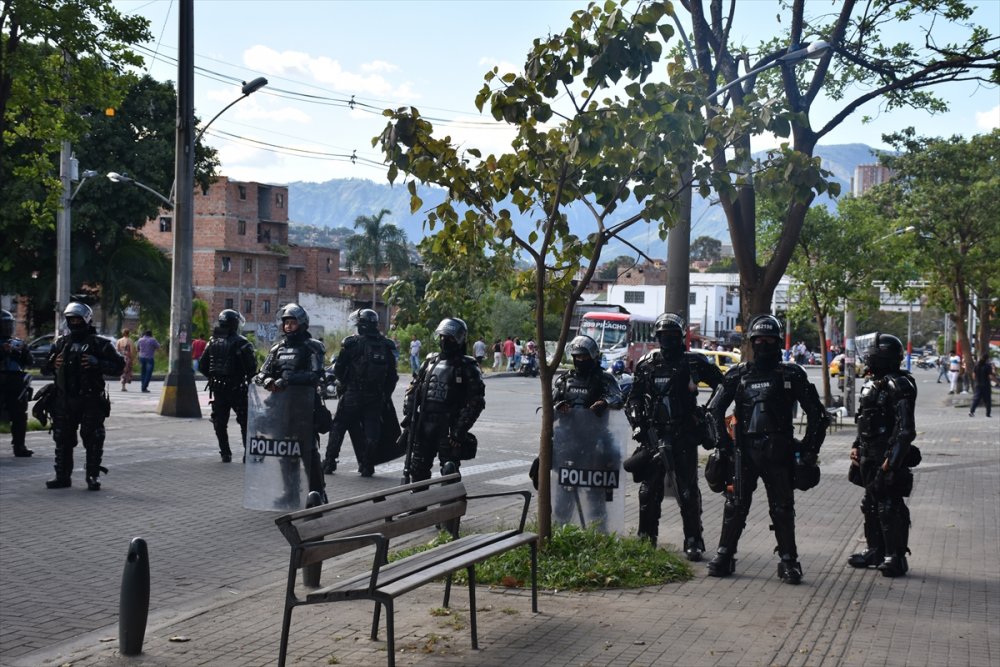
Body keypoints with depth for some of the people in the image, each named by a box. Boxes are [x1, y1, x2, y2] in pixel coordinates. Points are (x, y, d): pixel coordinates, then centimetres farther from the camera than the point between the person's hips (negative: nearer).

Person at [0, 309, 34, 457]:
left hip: (17, 387, 4)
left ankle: (19, 446, 7)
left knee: (20, 417, 3)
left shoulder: (18, 342, 16)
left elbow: (29, 362, 10)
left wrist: (23, 350, -8)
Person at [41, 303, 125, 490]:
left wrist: (97, 363, -19)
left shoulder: (99, 344, 0)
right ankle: (62, 476, 15)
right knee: (62, 439, 7)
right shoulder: (61, 343, 13)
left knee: (93, 440, -2)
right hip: (64, 401, 4)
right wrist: (53, 364, -3)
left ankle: (93, 477, 6)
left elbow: (119, 365, -5)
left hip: (90, 401, -4)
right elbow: (44, 369, 20)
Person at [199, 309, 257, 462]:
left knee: (220, 423, 12)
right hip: (237, 389, -4)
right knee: (245, 421, 6)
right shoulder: (240, 342, -12)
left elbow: (202, 366, 7)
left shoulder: (212, 342, 6)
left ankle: (225, 453, 11)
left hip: (217, 388, 4)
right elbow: (252, 366, -15)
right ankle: (249, 452, 3)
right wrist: (248, 378, 4)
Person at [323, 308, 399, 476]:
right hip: (376, 398, 3)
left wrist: (344, 382, 16)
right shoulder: (385, 346, 3)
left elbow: (338, 370, -4)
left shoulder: (352, 343, -9)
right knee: (371, 430, 8)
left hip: (352, 395, -3)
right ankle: (367, 466, 6)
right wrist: (385, 396, 14)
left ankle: (329, 463, 10)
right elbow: (392, 376, 6)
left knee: (339, 427, 9)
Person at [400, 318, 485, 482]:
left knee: (449, 472, -9)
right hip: (423, 425, 6)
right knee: (417, 469, 12)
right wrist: (408, 415, 5)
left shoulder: (468, 368, -3)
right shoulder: (430, 361, 14)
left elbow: (476, 402, -9)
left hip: (449, 429, -5)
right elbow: (413, 390, 17)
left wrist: (460, 430, -16)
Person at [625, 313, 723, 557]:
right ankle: (646, 537, 18)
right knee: (649, 489, 7)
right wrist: (637, 423, 2)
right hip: (653, 434, 3)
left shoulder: (694, 362, 1)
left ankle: (693, 541, 5)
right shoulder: (647, 364, 8)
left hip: (684, 436, -2)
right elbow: (634, 398, 14)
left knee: (688, 491, -2)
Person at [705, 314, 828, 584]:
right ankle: (724, 555, 13)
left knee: (782, 508, 2)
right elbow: (715, 408, 10)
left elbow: (816, 413, 6)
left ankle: (788, 561, 10)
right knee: (736, 505, 5)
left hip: (778, 452, -1)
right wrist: (723, 442, 1)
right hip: (744, 450, 1)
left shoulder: (792, 375, 4)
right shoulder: (738, 374, 7)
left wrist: (809, 448, 1)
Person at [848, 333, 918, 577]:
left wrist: (892, 459, -24)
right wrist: (856, 446, 14)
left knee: (890, 508, -5)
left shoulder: (898, 386, -15)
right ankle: (875, 551, 29)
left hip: (888, 458, -10)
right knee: (871, 505, 17)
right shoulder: (872, 384, 15)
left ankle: (895, 557, 2)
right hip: (869, 457, 10)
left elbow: (905, 428, -21)